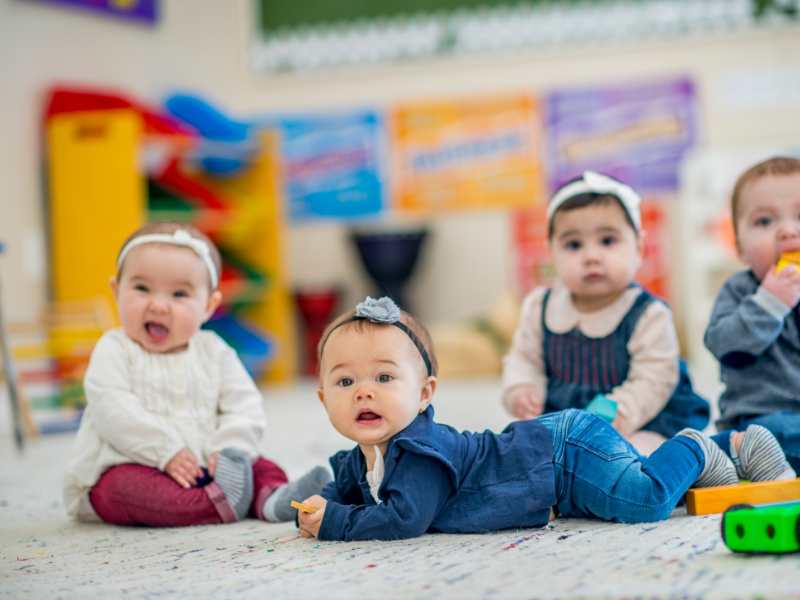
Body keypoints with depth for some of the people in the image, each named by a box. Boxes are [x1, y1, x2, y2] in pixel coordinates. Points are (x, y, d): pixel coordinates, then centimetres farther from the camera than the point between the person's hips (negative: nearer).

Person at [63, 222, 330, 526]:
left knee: (263, 468, -9)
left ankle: (272, 498, -38)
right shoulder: (114, 351, -4)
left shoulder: (214, 352, 7)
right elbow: (114, 412, -18)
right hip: (126, 468, -4)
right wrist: (166, 452, -25)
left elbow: (245, 407, 1)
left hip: (201, 467, 5)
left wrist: (228, 449, -18)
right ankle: (217, 504, -50)